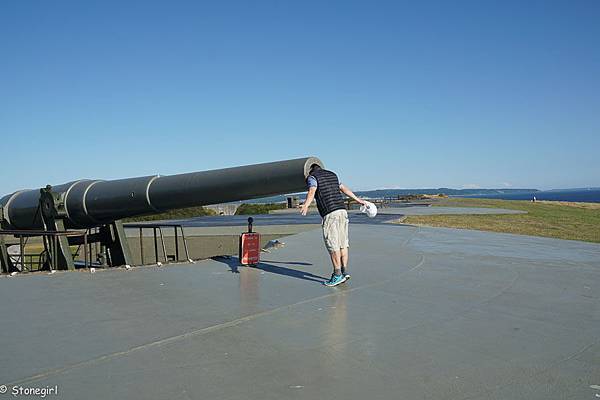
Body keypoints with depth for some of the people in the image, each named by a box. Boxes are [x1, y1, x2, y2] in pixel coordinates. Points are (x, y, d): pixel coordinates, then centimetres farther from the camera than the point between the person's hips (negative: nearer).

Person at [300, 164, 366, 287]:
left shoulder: (312, 177, 3)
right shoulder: (332, 175, 23)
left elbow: (312, 191, -18)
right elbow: (344, 189, 31)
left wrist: (306, 205, -35)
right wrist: (358, 200, 42)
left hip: (330, 214, -7)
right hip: (342, 210, 7)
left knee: (333, 245, -5)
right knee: (343, 243, 10)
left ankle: (337, 275, -4)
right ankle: (345, 271, 12)